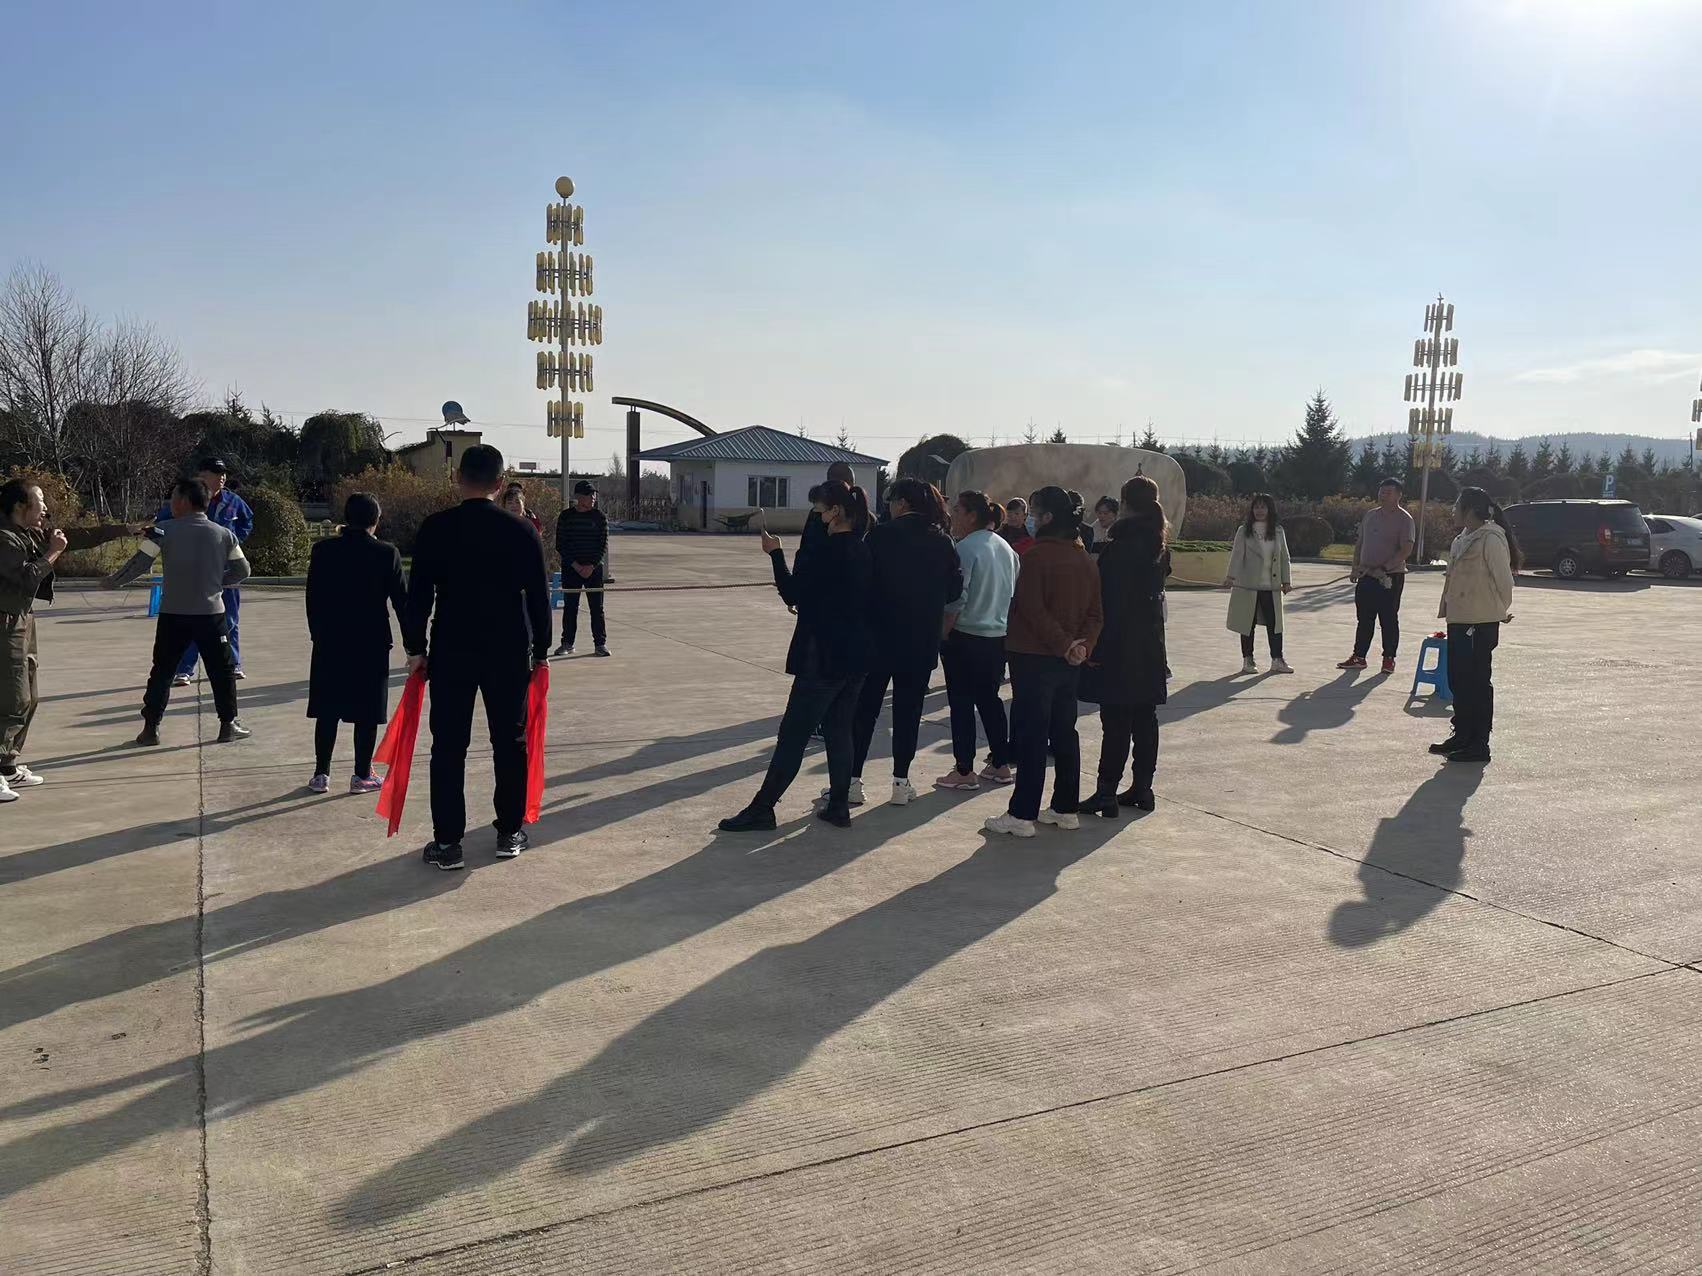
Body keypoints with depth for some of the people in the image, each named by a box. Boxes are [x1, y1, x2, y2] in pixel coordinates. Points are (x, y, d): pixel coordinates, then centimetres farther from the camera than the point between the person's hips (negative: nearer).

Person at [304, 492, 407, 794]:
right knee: (367, 712, 5)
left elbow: (313, 598, 3)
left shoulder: (323, 550, -2)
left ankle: (321, 774, 13)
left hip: (329, 643, 2)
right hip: (372, 643, -2)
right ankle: (362, 775, 9)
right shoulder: (387, 553, -7)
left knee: (328, 710, 10)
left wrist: (317, 633, 14)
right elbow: (401, 600, -4)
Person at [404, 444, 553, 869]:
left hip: (451, 650, -1)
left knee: (448, 746, 5)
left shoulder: (436, 528, -4)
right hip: (510, 651, 1)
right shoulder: (522, 532, -2)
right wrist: (540, 651, 11)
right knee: (510, 743, 11)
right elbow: (538, 598, 1)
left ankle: (447, 842, 6)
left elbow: (418, 594, -3)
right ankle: (510, 834, 19)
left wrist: (416, 648, 6)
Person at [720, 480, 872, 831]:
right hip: (855, 657, 8)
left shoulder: (827, 550, -17)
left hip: (823, 659, -8)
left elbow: (792, 594, -12)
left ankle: (762, 808, 2)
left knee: (792, 735, -3)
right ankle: (839, 806, 18)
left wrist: (775, 554, -3)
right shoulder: (863, 552, 8)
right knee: (839, 730, 15)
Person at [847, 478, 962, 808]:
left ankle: (853, 780, 6)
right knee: (908, 708, 11)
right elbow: (955, 588, 3)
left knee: (865, 707, 6)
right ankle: (901, 782, 13)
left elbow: (865, 579, -10)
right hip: (923, 640, 3)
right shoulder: (943, 541, 0)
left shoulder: (881, 535, -11)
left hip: (880, 635, -3)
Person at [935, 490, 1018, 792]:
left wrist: (942, 633, -10)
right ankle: (1000, 764, 21)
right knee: (989, 698, 17)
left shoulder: (966, 548, -15)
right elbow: (1014, 594, 15)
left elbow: (955, 600, -18)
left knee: (961, 702, 1)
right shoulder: (1006, 548, 9)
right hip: (999, 637, 7)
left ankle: (964, 771, 5)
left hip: (966, 636, -7)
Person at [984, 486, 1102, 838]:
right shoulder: (1086, 560, 9)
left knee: (1031, 736, -4)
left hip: (1034, 659, -7)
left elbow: (1033, 610, -20)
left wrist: (1064, 644, -15)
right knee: (1064, 733, 14)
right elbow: (1095, 614, 7)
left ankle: (1022, 815, -1)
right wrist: (1081, 644, -5)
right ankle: (1066, 809, 21)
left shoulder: (1037, 556, -14)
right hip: (1069, 663, 7)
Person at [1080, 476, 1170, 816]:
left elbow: (1109, 602, -18)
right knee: (1144, 718, 12)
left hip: (1120, 645, -8)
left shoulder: (1118, 547, -16)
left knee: (1116, 720, -5)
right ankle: (1142, 788, 19)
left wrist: (1096, 648, -15)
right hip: (1151, 643, 8)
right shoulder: (1159, 546, 8)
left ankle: (1106, 793, -1)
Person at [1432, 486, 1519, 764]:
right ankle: (1462, 736, 25)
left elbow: (1503, 579, -14)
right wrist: (1447, 610, 14)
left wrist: (1503, 611, -4)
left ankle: (1479, 744, 4)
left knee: (1477, 682, -3)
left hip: (1481, 623, -9)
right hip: (1459, 620, 9)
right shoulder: (1463, 540, 14)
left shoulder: (1491, 539, -15)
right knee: (1458, 679, 14)